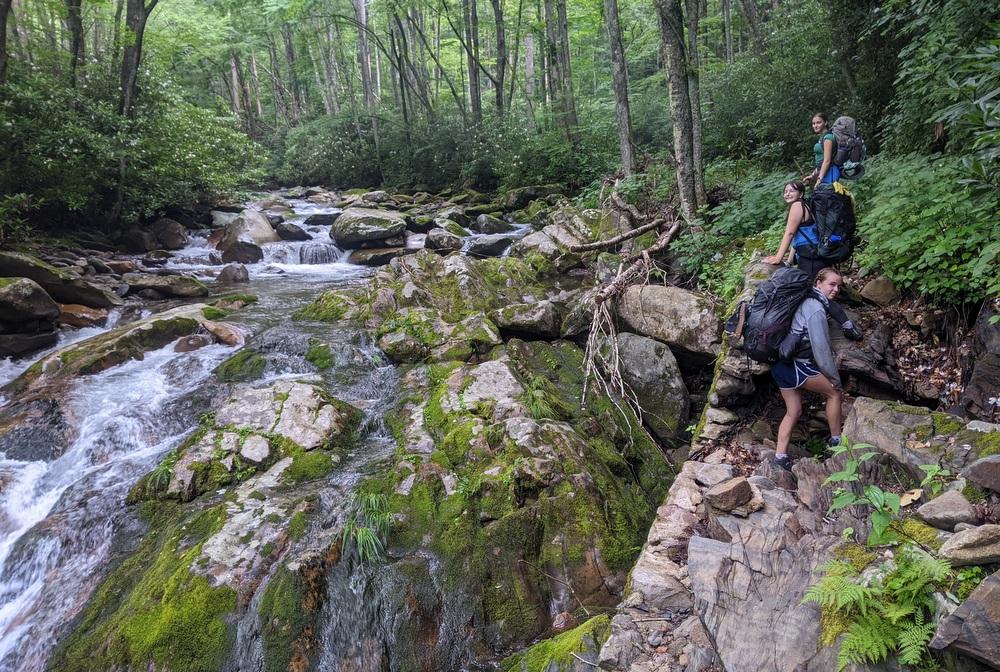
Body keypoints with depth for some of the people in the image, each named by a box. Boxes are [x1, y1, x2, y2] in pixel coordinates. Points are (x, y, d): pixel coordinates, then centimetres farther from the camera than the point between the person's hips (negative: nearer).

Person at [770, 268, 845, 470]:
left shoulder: (809, 302, 14)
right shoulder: (815, 308, -15)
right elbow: (820, 347, -17)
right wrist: (834, 377, -8)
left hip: (781, 363, 9)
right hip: (795, 366, -9)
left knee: (793, 411, 15)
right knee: (834, 392, 7)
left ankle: (780, 455, 15)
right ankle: (836, 440, 18)